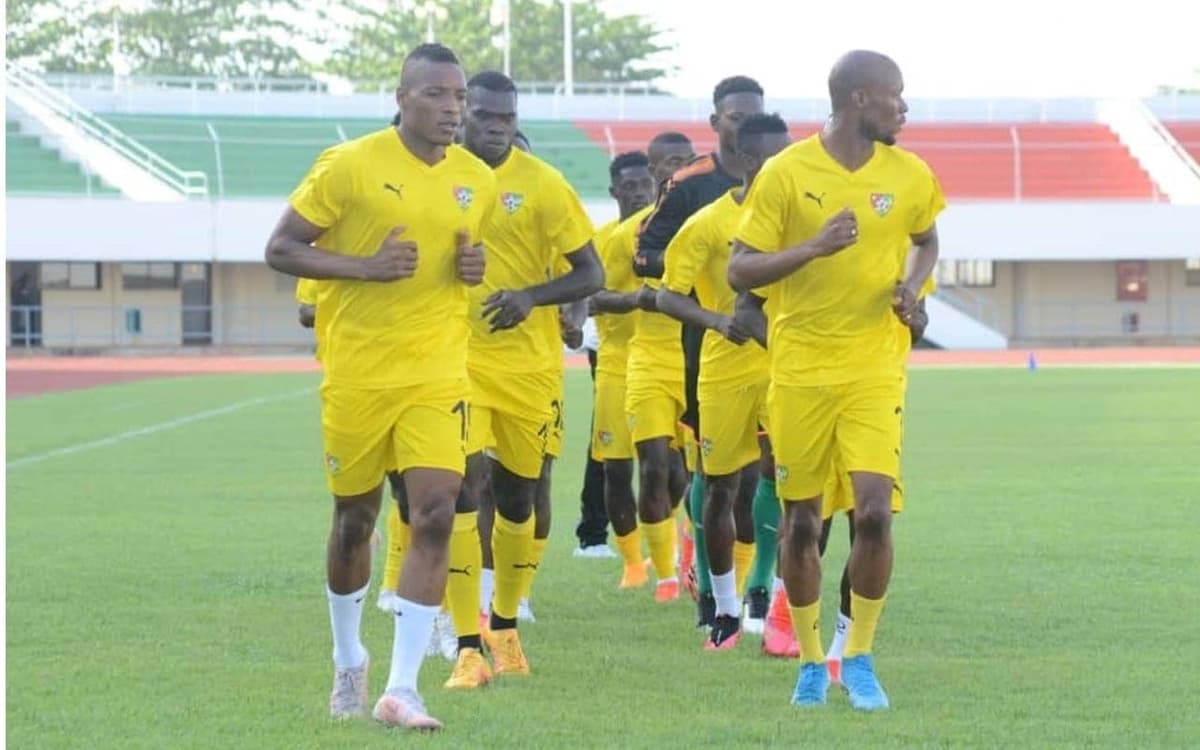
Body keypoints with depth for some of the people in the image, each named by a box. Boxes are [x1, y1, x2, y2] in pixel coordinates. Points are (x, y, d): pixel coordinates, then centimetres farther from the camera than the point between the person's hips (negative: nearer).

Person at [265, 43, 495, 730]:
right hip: (358, 371, -2)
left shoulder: (478, 181, 5)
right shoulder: (350, 165, -8)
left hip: (438, 374, 2)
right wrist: (367, 266, -19)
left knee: (436, 516, -13)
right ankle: (348, 660, 36)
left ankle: (402, 688, -11)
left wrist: (476, 265, -1)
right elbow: (281, 249, -5)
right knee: (355, 518, 11)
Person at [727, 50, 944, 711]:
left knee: (874, 511, -13)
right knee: (801, 519, 5)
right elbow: (739, 271, -6)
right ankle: (810, 661, 22)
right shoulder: (785, 173, -7)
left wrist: (914, 285, 1)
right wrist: (813, 247, -21)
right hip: (799, 370, -1)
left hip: (874, 370, 1)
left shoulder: (910, 176, 2)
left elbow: (926, 241, 22)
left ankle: (859, 657, 4)